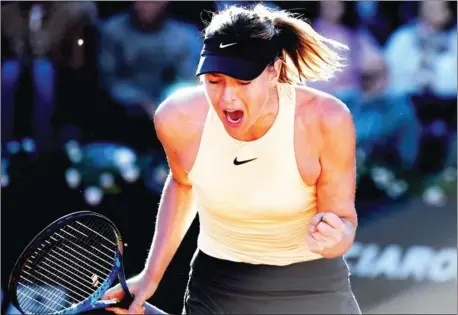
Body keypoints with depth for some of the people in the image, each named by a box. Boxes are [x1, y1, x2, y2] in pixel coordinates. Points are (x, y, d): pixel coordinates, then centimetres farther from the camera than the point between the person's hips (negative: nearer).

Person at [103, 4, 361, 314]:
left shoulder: (326, 120, -28)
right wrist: (152, 276, 1)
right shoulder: (178, 118, -20)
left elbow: (343, 217, -14)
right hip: (217, 288, 1)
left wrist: (334, 240, -37)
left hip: (312, 288, -1)